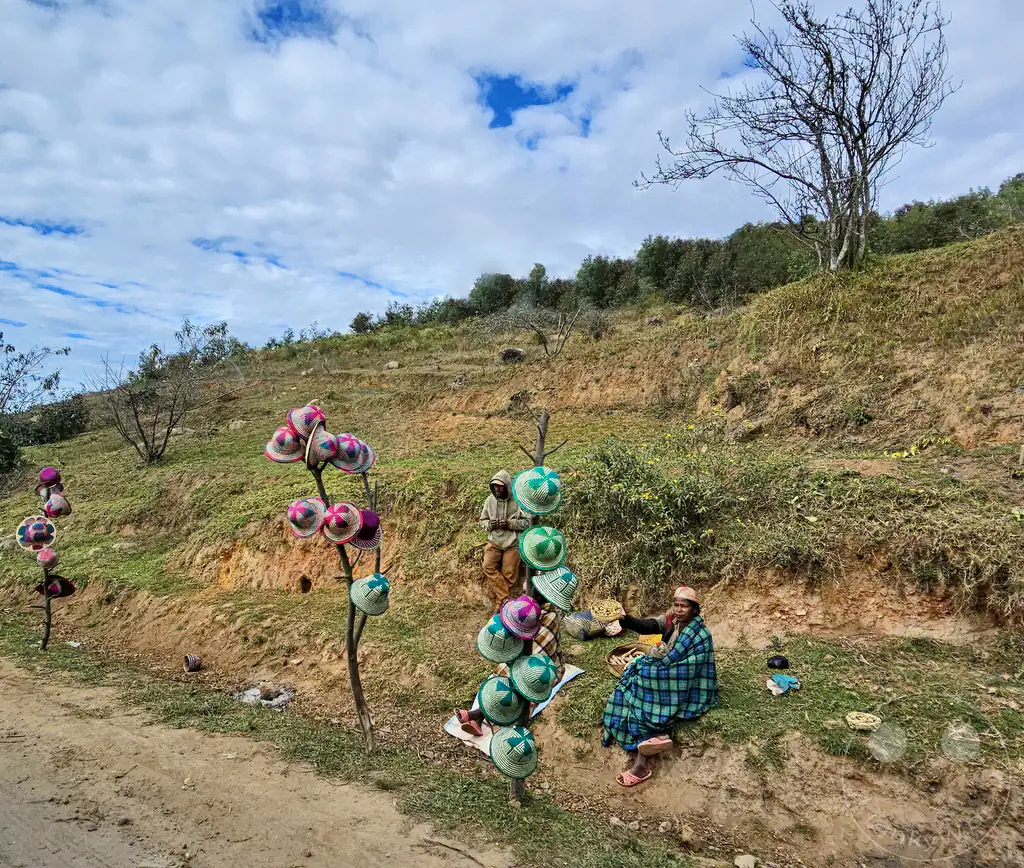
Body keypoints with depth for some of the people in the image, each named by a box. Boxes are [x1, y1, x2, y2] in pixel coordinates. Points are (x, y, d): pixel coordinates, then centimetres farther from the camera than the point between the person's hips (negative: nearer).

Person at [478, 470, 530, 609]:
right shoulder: (489, 500, 2)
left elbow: (527, 522, -4)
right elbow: (482, 521, 13)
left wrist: (510, 523, -18)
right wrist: (490, 524, -10)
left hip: (512, 543, -2)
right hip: (494, 542, 2)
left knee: (508, 575, -3)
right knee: (488, 567, -18)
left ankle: (500, 603, 14)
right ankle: (506, 601, -14)